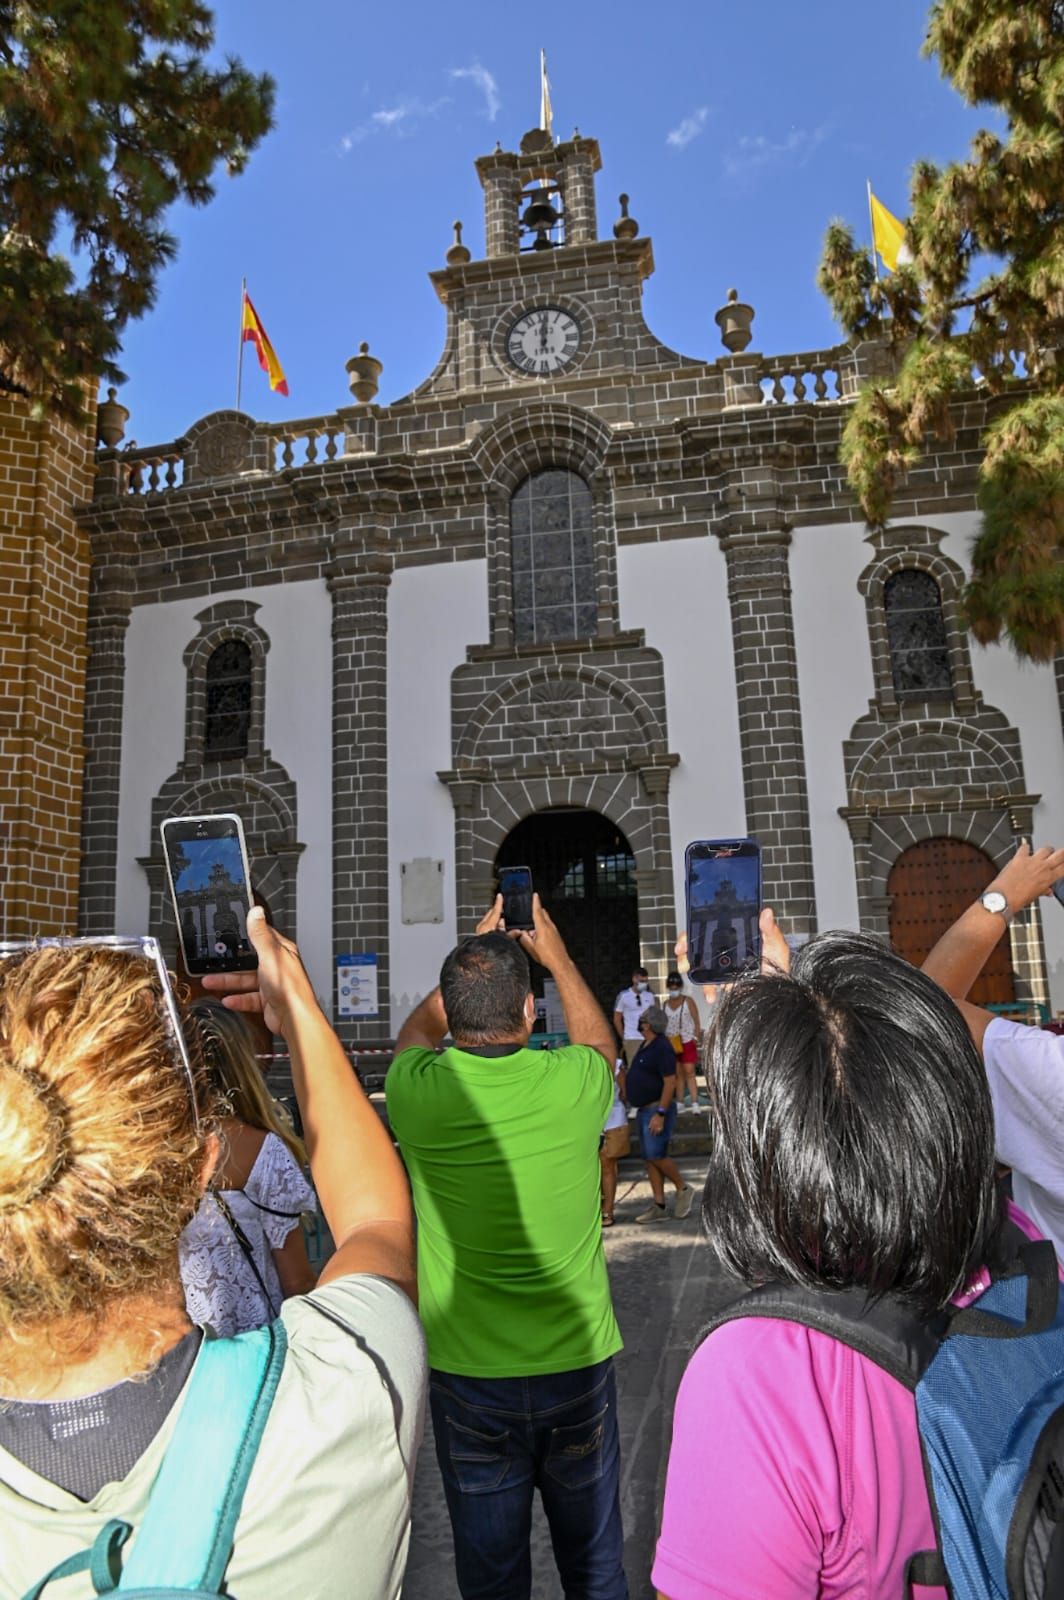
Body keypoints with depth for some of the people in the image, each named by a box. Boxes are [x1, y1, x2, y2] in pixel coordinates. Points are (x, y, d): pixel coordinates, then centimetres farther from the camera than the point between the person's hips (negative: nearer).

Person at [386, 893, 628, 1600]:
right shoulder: (574, 1083, -16)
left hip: (468, 1378, 0)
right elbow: (599, 1039, 11)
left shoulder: (418, 1091, -16)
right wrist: (557, 958, 23)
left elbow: (416, 1030, 11)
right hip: (578, 1364, 0)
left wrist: (470, 955, 21)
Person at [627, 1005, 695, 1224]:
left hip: (658, 1109, -10)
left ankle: (683, 1189, 9)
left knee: (655, 1155, -12)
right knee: (649, 1158, 8)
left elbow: (670, 1082, -22)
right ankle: (658, 1207, 11)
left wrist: (660, 1114, -25)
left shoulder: (662, 1048, -17)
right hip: (644, 1109, 10)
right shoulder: (645, 1046, 13)